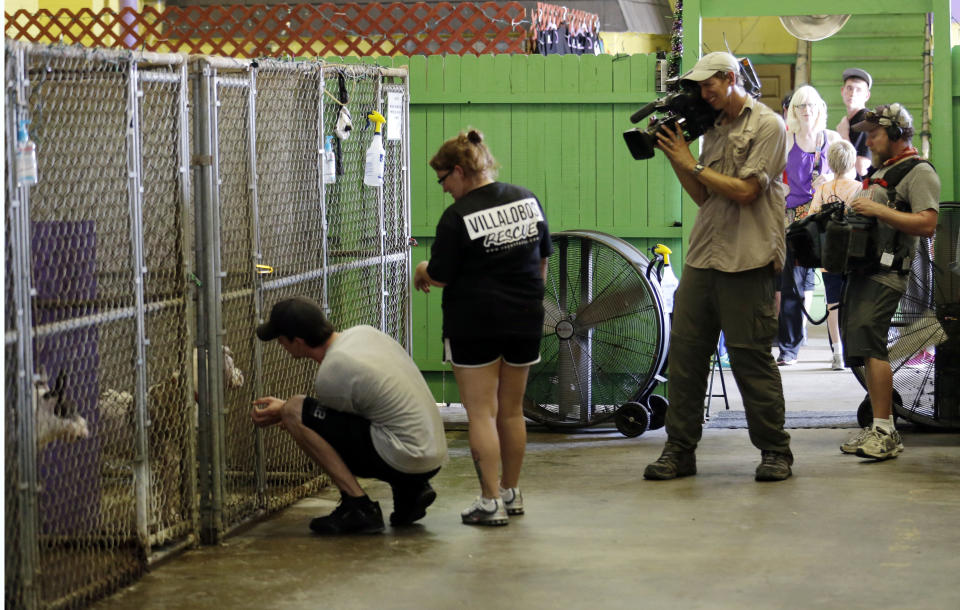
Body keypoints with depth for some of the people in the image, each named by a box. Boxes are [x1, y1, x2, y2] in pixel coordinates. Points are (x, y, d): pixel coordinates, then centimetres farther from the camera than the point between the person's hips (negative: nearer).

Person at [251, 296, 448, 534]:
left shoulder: (329, 376, -17)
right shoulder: (363, 332, 8)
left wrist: (283, 413, 22)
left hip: (405, 459, -9)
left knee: (294, 410, -10)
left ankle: (359, 506, -8)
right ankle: (409, 491, 14)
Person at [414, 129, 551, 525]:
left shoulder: (458, 217, -14)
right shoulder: (527, 200, 4)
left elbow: (440, 277, -11)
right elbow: (543, 259, 12)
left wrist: (422, 272, 11)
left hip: (475, 324, -6)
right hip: (525, 321, 6)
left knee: (481, 414, -1)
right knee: (512, 411, 16)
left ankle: (491, 502, -4)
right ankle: (511, 493, 26)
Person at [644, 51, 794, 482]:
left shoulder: (767, 126, -4)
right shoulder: (714, 130, 18)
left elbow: (744, 191, -12)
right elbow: (704, 196, 16)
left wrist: (691, 163, -6)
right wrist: (675, 158, 5)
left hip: (745, 261, -7)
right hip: (702, 256, 7)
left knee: (750, 357, -4)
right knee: (685, 350, 2)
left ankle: (775, 451, 7)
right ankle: (680, 450, 8)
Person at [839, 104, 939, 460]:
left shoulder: (918, 173, -5)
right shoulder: (878, 172, 25)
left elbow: (927, 225, -17)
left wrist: (878, 210, -18)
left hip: (887, 272, -10)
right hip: (862, 268, 10)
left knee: (868, 342, -20)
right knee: (863, 350, 7)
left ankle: (884, 432, -22)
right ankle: (881, 431, 12)